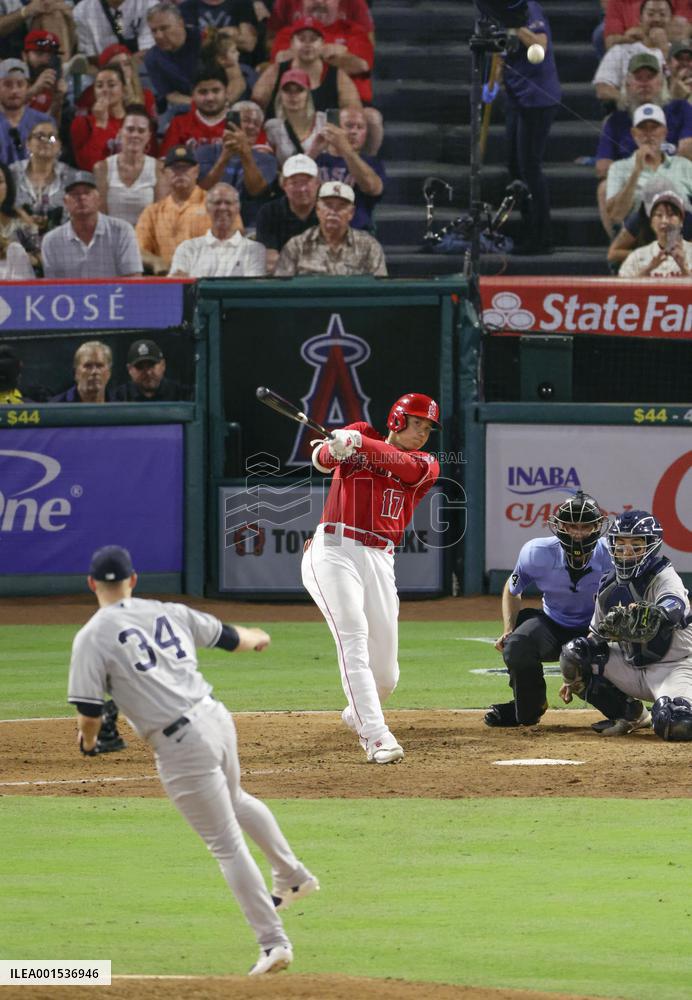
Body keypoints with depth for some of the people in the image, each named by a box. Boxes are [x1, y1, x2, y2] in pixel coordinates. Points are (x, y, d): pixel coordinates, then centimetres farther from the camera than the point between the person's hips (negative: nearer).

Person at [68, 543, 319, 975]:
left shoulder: (93, 637, -6)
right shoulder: (170, 614, 10)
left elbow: (89, 715, -10)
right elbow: (232, 639, 24)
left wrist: (88, 740, 14)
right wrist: (258, 637, 48)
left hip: (181, 745, -6)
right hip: (217, 719, 6)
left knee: (227, 844, 1)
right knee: (234, 800, 36)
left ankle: (274, 942, 2)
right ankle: (293, 876, 48)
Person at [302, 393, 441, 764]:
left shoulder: (427, 465, 12)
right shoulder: (360, 433, 11)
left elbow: (403, 465, -11)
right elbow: (323, 460, -7)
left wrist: (358, 444, -29)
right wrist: (331, 450, -33)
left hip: (380, 562, 4)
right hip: (335, 553, -4)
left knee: (385, 676, 6)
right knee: (354, 638, -23)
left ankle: (358, 713, 39)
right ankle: (376, 736, -30)